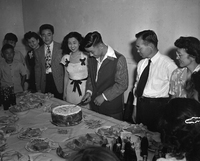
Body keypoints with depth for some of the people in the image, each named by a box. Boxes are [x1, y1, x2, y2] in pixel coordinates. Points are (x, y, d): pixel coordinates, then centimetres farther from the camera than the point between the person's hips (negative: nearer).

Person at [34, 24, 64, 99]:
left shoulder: (61, 48, 0)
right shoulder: (38, 51, 11)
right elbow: (37, 70, 12)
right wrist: (38, 88, 8)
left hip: (59, 83, -2)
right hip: (45, 83, 3)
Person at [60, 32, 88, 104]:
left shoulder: (85, 57, -10)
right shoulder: (66, 58, 4)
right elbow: (66, 77, 11)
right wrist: (64, 93, 12)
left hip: (84, 89, -4)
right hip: (70, 89, 4)